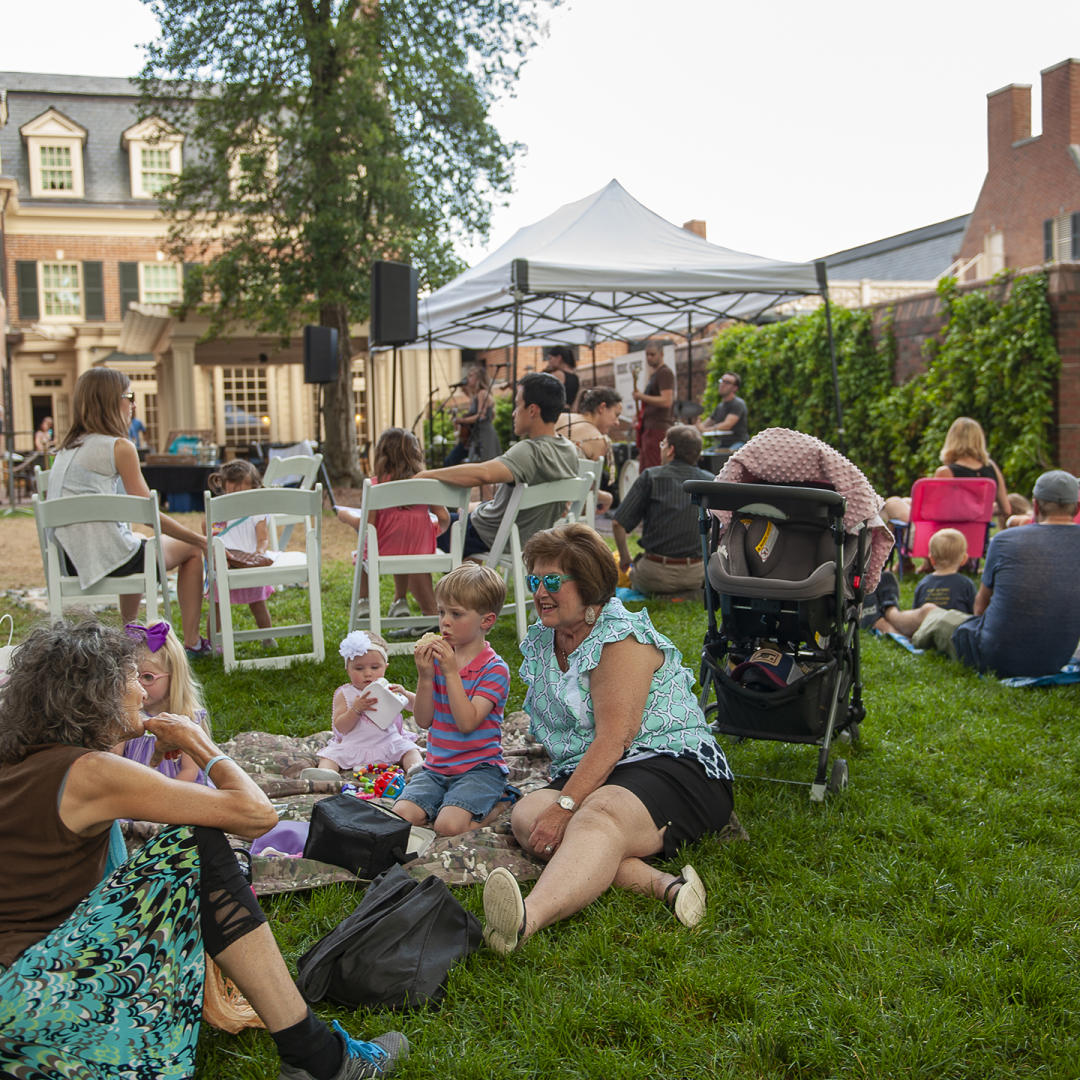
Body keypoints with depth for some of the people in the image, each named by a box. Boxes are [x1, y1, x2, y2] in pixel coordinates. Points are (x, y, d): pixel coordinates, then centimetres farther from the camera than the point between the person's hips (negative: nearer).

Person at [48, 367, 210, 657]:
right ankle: (192, 642, 13)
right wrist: (203, 541, -6)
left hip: (71, 560, 8)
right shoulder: (119, 447, -12)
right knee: (191, 549, 14)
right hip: (108, 557, -8)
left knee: (136, 545, 39)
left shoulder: (68, 447, 12)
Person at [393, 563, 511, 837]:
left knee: (448, 825, -25)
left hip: (479, 766, -4)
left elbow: (467, 722, -21)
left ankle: (494, 809, 1)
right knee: (401, 815, -19)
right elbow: (423, 720, 1)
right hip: (436, 766, 5)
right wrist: (425, 677, -13)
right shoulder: (437, 657, 4)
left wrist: (451, 672, -22)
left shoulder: (494, 669, -10)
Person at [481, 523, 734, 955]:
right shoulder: (541, 640, 14)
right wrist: (557, 796, 14)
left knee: (599, 816, -38)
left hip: (671, 764, -7)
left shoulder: (622, 638, -11)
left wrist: (565, 806, -26)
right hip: (588, 776, 8)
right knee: (527, 815, -24)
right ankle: (657, 882, -41)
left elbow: (612, 739, -20)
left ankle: (529, 919, -66)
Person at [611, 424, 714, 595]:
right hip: (696, 576, 2)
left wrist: (625, 558, 10)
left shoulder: (651, 476, -2)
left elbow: (618, 523, -5)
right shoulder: (709, 481, 4)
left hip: (656, 576, -2)